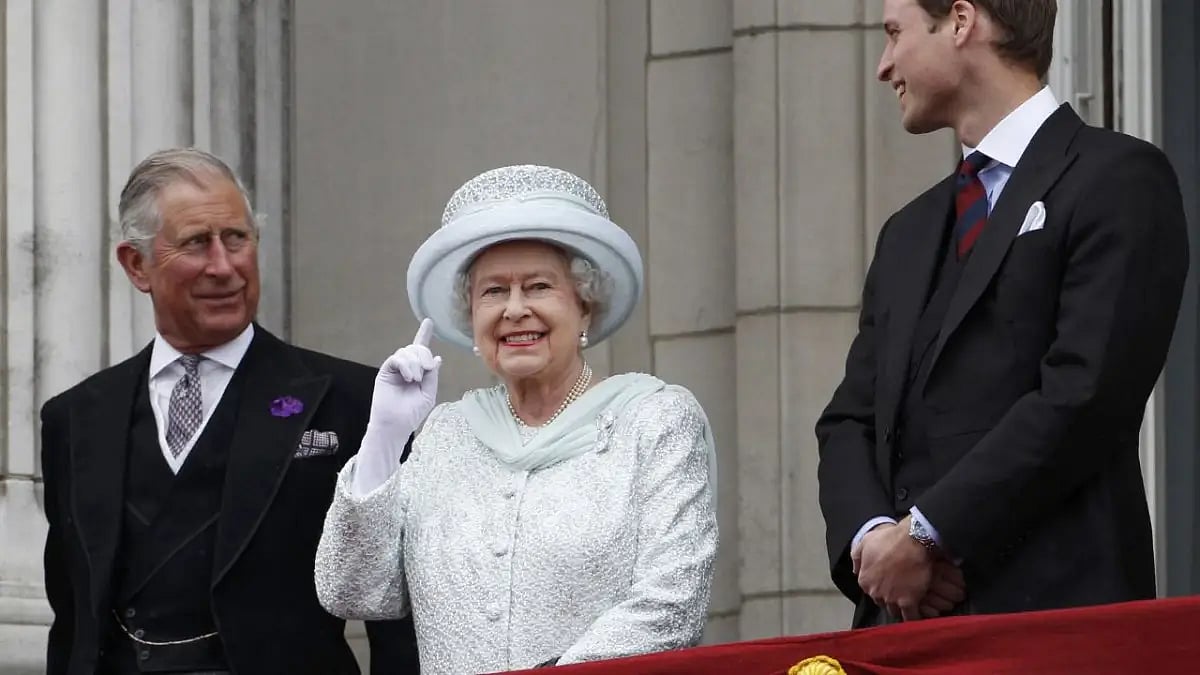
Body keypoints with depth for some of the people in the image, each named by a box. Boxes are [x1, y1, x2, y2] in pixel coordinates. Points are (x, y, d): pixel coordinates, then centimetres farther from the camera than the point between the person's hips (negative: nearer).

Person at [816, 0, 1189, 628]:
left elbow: (1086, 395, -12)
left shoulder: (1118, 178, -1)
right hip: (900, 618, 6)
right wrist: (870, 535, -3)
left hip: (1052, 606, -6)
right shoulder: (907, 233, 24)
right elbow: (851, 419, 19)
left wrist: (924, 534, -12)